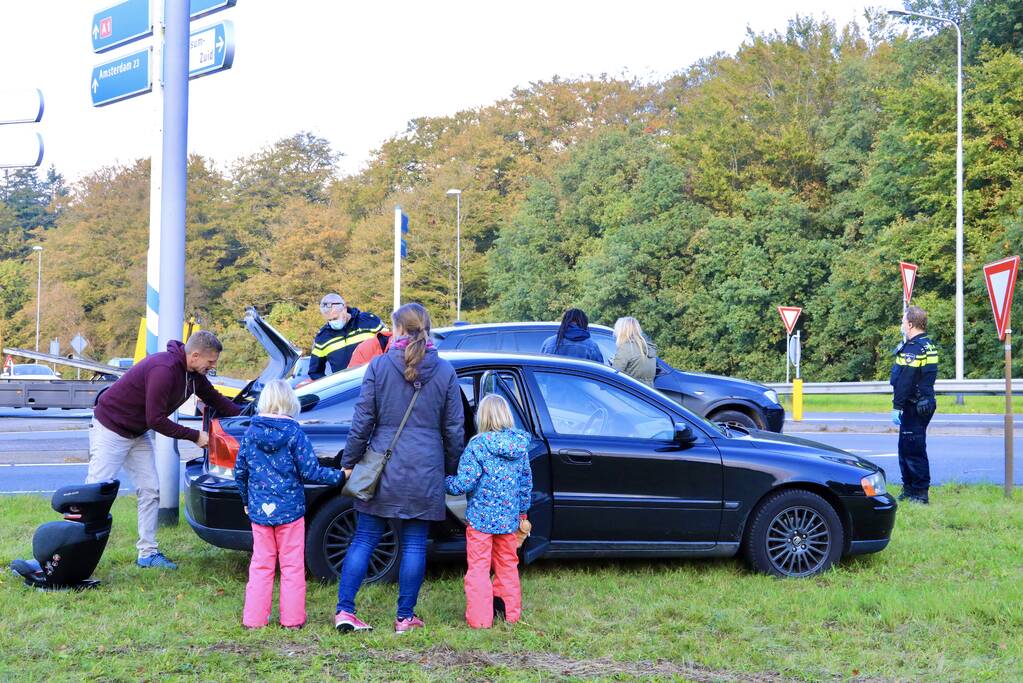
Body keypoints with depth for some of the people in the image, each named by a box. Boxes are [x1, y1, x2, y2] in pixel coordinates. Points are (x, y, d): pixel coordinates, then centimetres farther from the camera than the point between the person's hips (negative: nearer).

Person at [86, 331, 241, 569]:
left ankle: (147, 553, 10)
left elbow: (215, 399, 13)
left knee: (150, 491, 4)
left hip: (138, 432, 9)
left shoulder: (193, 373, -3)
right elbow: (155, 420, -29)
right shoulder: (163, 370, -31)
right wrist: (195, 436, -21)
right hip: (110, 427, -9)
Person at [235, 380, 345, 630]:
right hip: (290, 509, -3)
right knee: (292, 566, 6)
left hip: (259, 510, 3)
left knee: (261, 565, 12)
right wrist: (340, 475, 0)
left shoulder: (251, 433, 1)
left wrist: (247, 501, 23)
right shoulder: (294, 433, -10)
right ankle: (292, 619, 9)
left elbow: (240, 472, 9)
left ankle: (254, 618, 12)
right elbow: (310, 472, -11)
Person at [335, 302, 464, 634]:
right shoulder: (445, 371, 1)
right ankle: (405, 617, 12)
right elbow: (454, 429, 5)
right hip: (426, 472, 1)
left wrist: (349, 461, 7)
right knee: (414, 544, 7)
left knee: (364, 539, 7)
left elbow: (362, 420, -3)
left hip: (383, 465, -1)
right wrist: (451, 470, 16)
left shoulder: (379, 366, -4)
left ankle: (344, 610, 4)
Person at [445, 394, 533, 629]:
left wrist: (444, 482, 2)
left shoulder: (478, 445, -15)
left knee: (478, 567, 3)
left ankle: (479, 618, 4)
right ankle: (510, 612, 26)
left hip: (481, 516, -5)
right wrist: (522, 512, 21)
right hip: (509, 517, 5)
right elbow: (526, 482, 9)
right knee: (508, 564, 18)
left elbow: (464, 484, -17)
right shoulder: (521, 445, 1)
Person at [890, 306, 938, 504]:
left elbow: (905, 381, -23)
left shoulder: (913, 348, -18)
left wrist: (897, 406, -22)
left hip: (914, 406, -10)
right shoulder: (928, 345, 14)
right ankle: (909, 489, 25)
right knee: (906, 447, 18)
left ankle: (920, 493, -3)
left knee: (913, 450, -6)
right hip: (926, 404, 10)